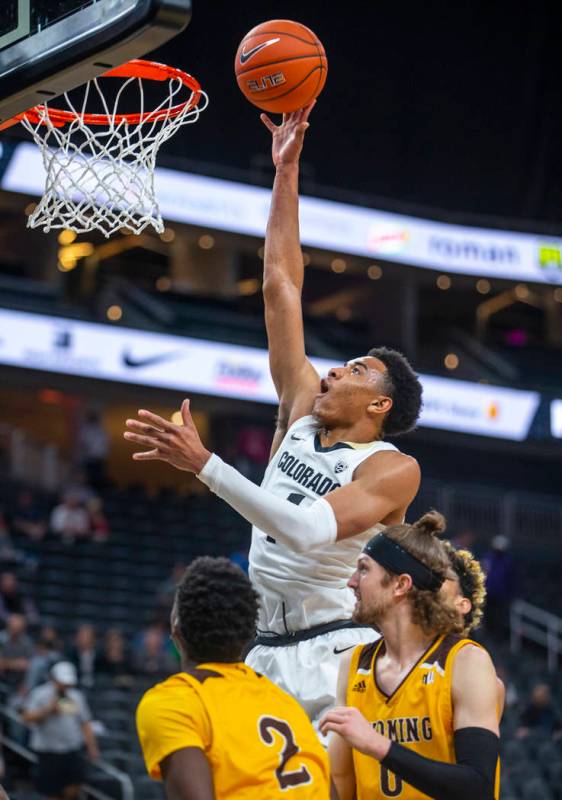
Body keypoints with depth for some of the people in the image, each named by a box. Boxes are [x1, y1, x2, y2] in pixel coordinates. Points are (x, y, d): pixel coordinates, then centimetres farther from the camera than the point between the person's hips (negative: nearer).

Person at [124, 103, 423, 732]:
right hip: (265, 653, 7)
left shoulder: (393, 468, -6)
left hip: (337, 655, -6)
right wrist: (286, 172, 11)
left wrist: (204, 464, -28)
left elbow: (311, 529, -24)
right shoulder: (302, 413, 13)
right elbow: (281, 288, 13)